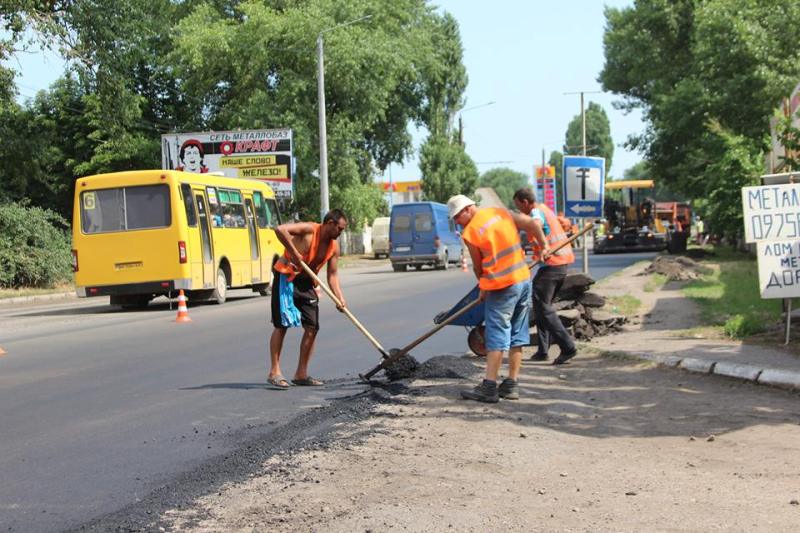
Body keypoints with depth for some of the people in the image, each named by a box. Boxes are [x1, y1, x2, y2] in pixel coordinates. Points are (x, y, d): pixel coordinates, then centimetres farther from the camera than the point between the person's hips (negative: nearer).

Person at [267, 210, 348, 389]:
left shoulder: (334, 247, 3)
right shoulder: (308, 229, -16)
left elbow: (332, 275, 3)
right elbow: (280, 229, -28)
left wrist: (340, 298, -11)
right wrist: (294, 253, -29)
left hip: (307, 283, 7)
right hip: (286, 277, -7)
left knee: (312, 328, 2)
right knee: (282, 325, -7)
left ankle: (301, 374, 10)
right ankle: (274, 372, -3)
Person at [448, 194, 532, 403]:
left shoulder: (470, 232, -8)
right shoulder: (501, 212, 8)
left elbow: (478, 266, 2)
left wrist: (483, 288, 19)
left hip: (501, 288, -7)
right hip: (524, 279, 7)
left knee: (496, 337, -3)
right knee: (517, 336, 11)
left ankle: (489, 387, -3)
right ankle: (511, 385, 14)